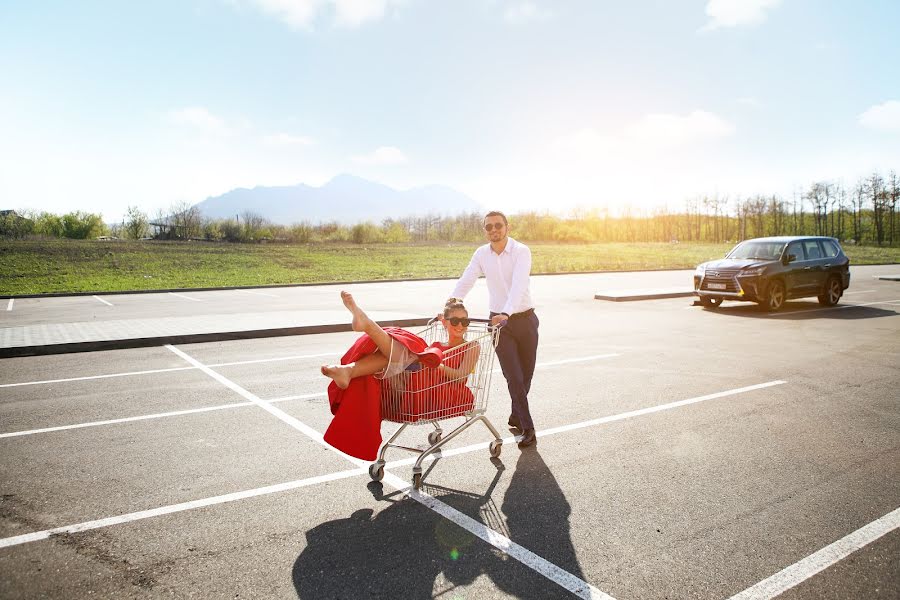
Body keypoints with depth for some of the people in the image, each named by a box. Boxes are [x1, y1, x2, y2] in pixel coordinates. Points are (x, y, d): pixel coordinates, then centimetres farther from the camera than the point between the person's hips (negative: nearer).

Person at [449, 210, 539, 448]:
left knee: (526, 374, 10)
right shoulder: (481, 254, 0)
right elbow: (465, 282, -1)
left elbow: (518, 285, -28)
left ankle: (516, 417, 32)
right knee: (514, 377, -4)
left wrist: (506, 313, -42)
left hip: (525, 319, -1)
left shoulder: (521, 251, -13)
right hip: (498, 321, 1)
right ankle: (527, 428, 1)